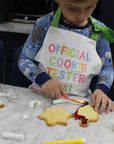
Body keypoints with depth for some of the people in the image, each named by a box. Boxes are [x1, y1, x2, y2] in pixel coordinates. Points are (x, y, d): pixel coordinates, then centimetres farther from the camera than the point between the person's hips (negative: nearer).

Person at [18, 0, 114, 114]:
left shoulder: (99, 31, -3)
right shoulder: (45, 24, -7)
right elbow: (24, 60, 0)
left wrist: (101, 89, -12)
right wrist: (42, 79, -19)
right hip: (43, 96, -2)